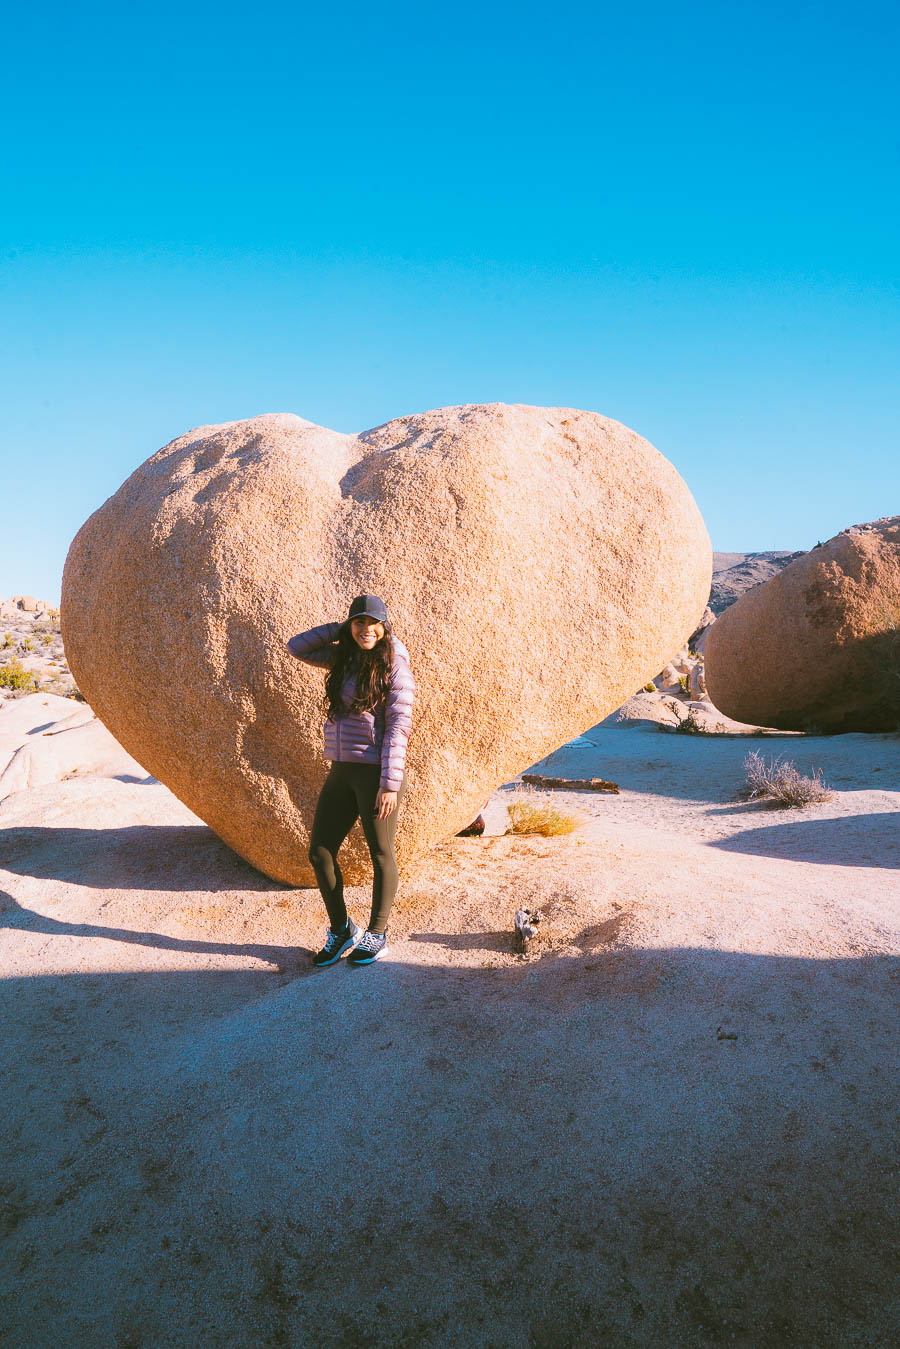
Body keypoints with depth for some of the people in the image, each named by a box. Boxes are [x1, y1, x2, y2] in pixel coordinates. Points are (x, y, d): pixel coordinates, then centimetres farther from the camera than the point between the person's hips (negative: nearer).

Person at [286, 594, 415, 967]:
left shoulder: (394, 666, -9)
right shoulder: (343, 658, 10)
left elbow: (398, 727, -13)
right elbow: (297, 647, 16)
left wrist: (390, 784, -18)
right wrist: (341, 629, 6)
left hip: (376, 773, -7)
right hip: (341, 772, 7)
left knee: (380, 855, 7)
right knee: (319, 853, 9)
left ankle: (376, 935, 25)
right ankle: (341, 930, 27)